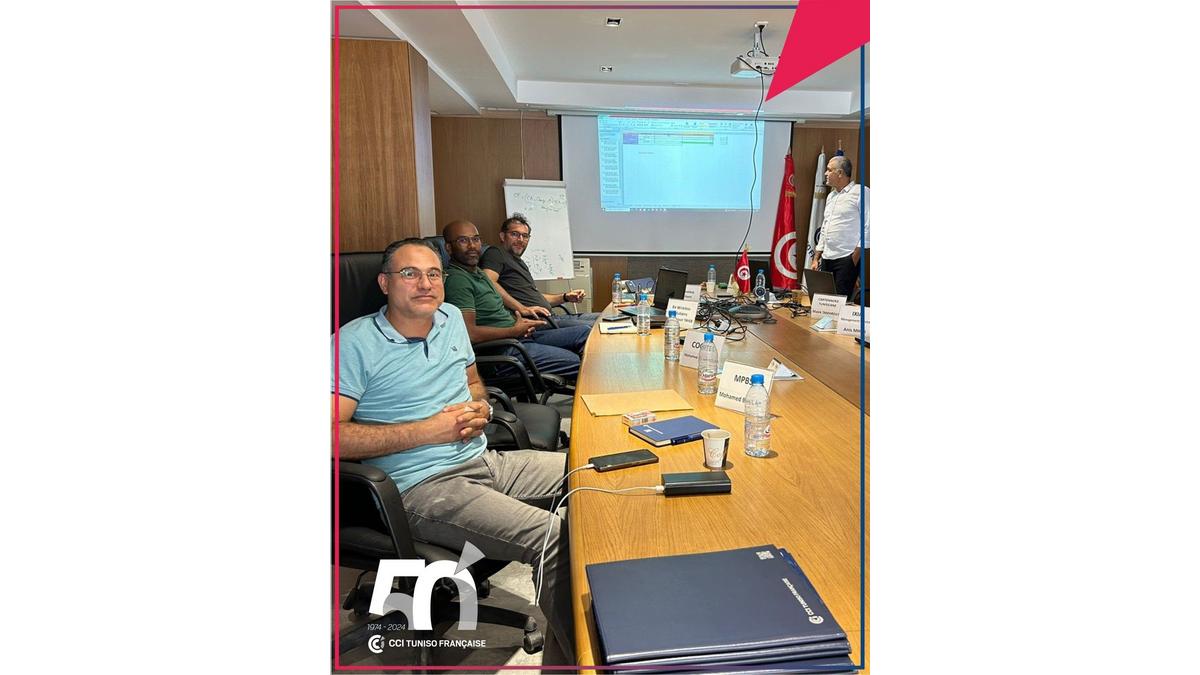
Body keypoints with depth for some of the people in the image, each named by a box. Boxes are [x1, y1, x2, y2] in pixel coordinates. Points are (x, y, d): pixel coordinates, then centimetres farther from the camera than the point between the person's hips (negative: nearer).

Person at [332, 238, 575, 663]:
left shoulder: (451, 317, 13)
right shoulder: (355, 343, -8)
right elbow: (335, 433, -16)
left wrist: (480, 408, 1)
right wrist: (428, 430, -17)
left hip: (484, 462, 8)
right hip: (423, 487, -8)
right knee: (552, 536, -27)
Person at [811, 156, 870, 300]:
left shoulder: (860, 192, -5)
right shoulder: (831, 196, 20)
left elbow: (868, 226, -11)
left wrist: (856, 256, -14)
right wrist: (816, 258, 19)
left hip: (847, 259, -7)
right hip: (827, 259, 8)